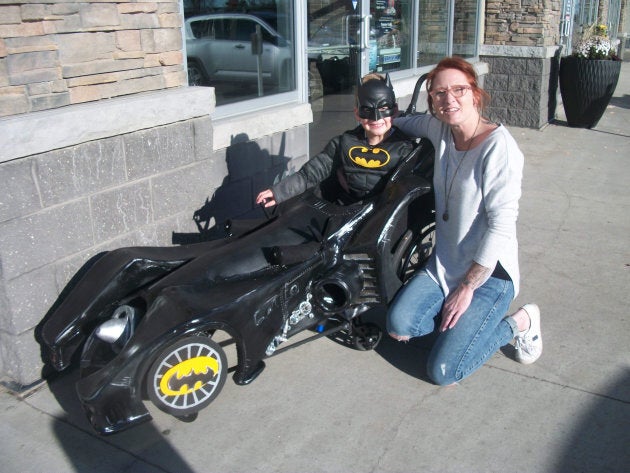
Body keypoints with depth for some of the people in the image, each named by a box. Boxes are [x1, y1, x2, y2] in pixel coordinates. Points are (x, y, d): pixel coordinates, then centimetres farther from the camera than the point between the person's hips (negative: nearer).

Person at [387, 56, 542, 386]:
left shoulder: (498, 146, -19)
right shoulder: (439, 129, 1)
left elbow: (502, 226, -20)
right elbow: (404, 123, 26)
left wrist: (468, 287, -18)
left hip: (489, 271, -6)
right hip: (444, 263, 7)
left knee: (443, 372, -12)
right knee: (399, 327, -11)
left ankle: (519, 322, 10)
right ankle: (471, 320, 13)